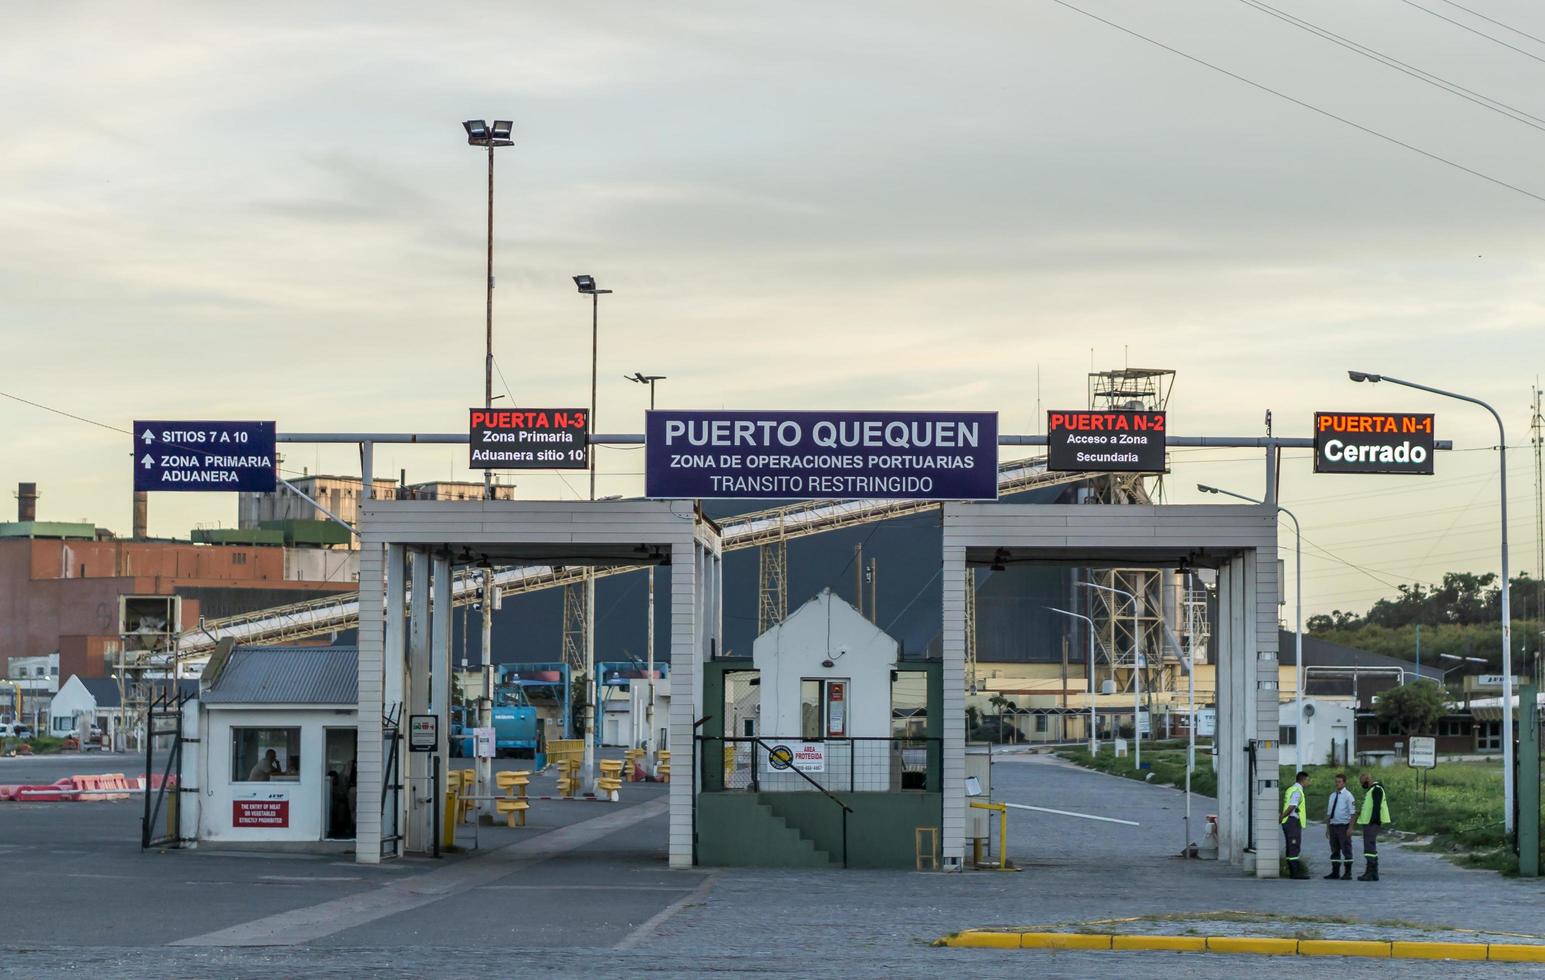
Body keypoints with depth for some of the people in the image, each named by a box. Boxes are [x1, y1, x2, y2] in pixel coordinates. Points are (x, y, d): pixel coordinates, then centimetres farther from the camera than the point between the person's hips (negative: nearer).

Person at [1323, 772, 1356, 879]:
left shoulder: (1348, 796, -6)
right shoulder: (1332, 796, 13)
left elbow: (1352, 813, -10)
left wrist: (1350, 828, -17)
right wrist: (1327, 828, 14)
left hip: (1343, 826, -6)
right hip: (1333, 826, 6)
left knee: (1346, 850, -2)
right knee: (1335, 850, 9)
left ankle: (1347, 874, 1)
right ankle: (1335, 873, 14)